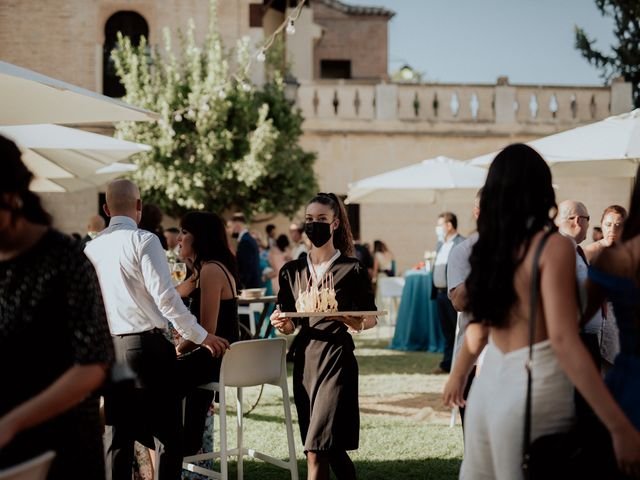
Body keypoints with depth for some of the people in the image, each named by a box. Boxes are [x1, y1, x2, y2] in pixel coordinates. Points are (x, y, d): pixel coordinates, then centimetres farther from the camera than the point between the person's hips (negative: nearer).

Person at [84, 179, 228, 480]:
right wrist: (200, 336, -6)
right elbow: (165, 296, -13)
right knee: (167, 435, 1)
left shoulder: (91, 248, 9)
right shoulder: (143, 240, -8)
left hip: (109, 348, 6)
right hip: (147, 345, -6)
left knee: (117, 436, 9)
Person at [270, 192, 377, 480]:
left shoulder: (352, 270, -2)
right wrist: (282, 324, -11)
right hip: (304, 359, 5)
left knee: (317, 450, -13)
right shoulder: (292, 271, 10)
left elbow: (371, 317, 3)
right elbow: (289, 325, 12)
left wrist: (358, 324, -19)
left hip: (336, 359, -5)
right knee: (332, 450, 9)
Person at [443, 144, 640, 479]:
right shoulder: (553, 246, -11)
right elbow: (562, 340, -19)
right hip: (532, 389, -6)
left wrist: (459, 375, 40)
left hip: (489, 384, 7)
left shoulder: (491, 246, 8)